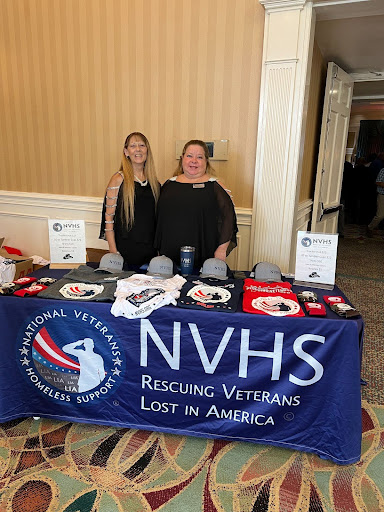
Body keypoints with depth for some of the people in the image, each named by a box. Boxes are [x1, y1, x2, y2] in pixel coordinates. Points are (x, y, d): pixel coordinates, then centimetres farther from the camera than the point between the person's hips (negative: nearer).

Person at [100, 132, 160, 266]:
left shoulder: (153, 180, 9)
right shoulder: (119, 179, -6)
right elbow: (109, 218, -8)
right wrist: (113, 251, -13)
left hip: (150, 248, 4)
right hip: (125, 248, -4)